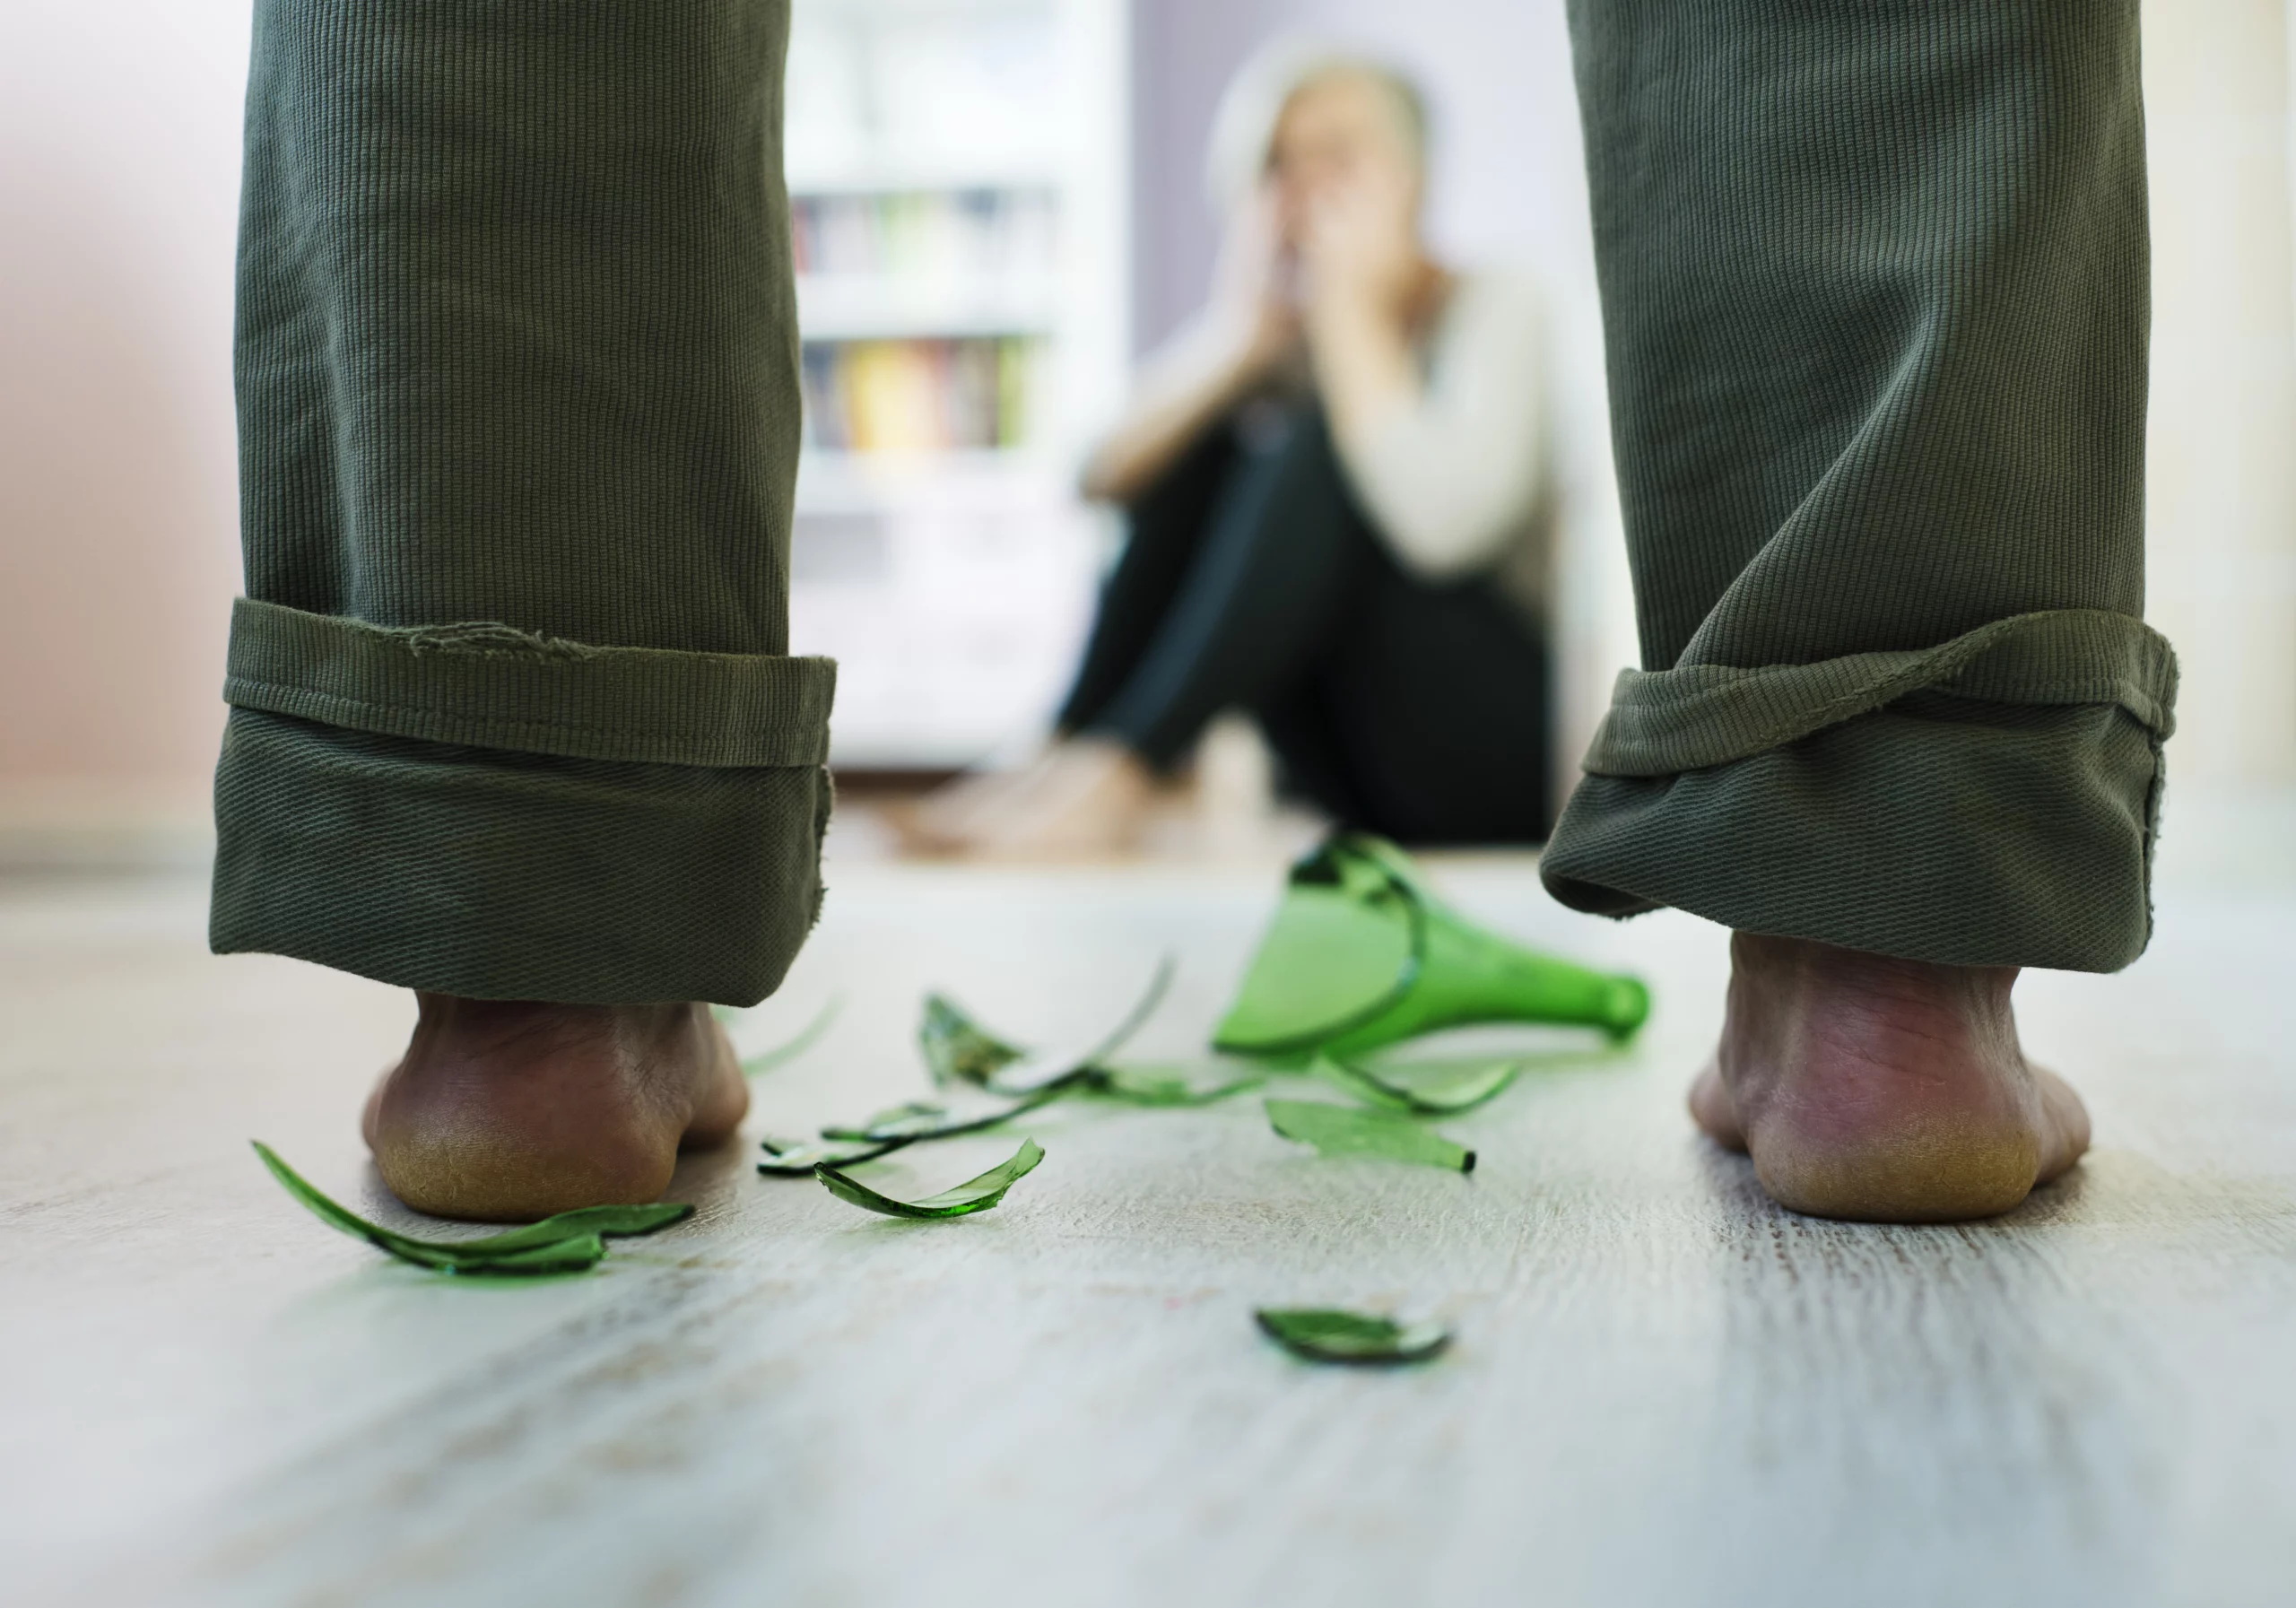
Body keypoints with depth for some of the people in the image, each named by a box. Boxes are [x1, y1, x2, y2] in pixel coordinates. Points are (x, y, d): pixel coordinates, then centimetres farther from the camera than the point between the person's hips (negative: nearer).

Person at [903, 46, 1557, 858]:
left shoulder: (1496, 310, -8)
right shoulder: (1275, 334, 8)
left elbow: (1438, 525, -30)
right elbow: (1103, 487, -7)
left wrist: (1353, 309, -20)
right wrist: (1242, 334, -17)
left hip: (1508, 755, -5)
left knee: (1323, 448, -26)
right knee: (1204, 444, -9)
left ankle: (1114, 769, -35)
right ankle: (1062, 753, -19)